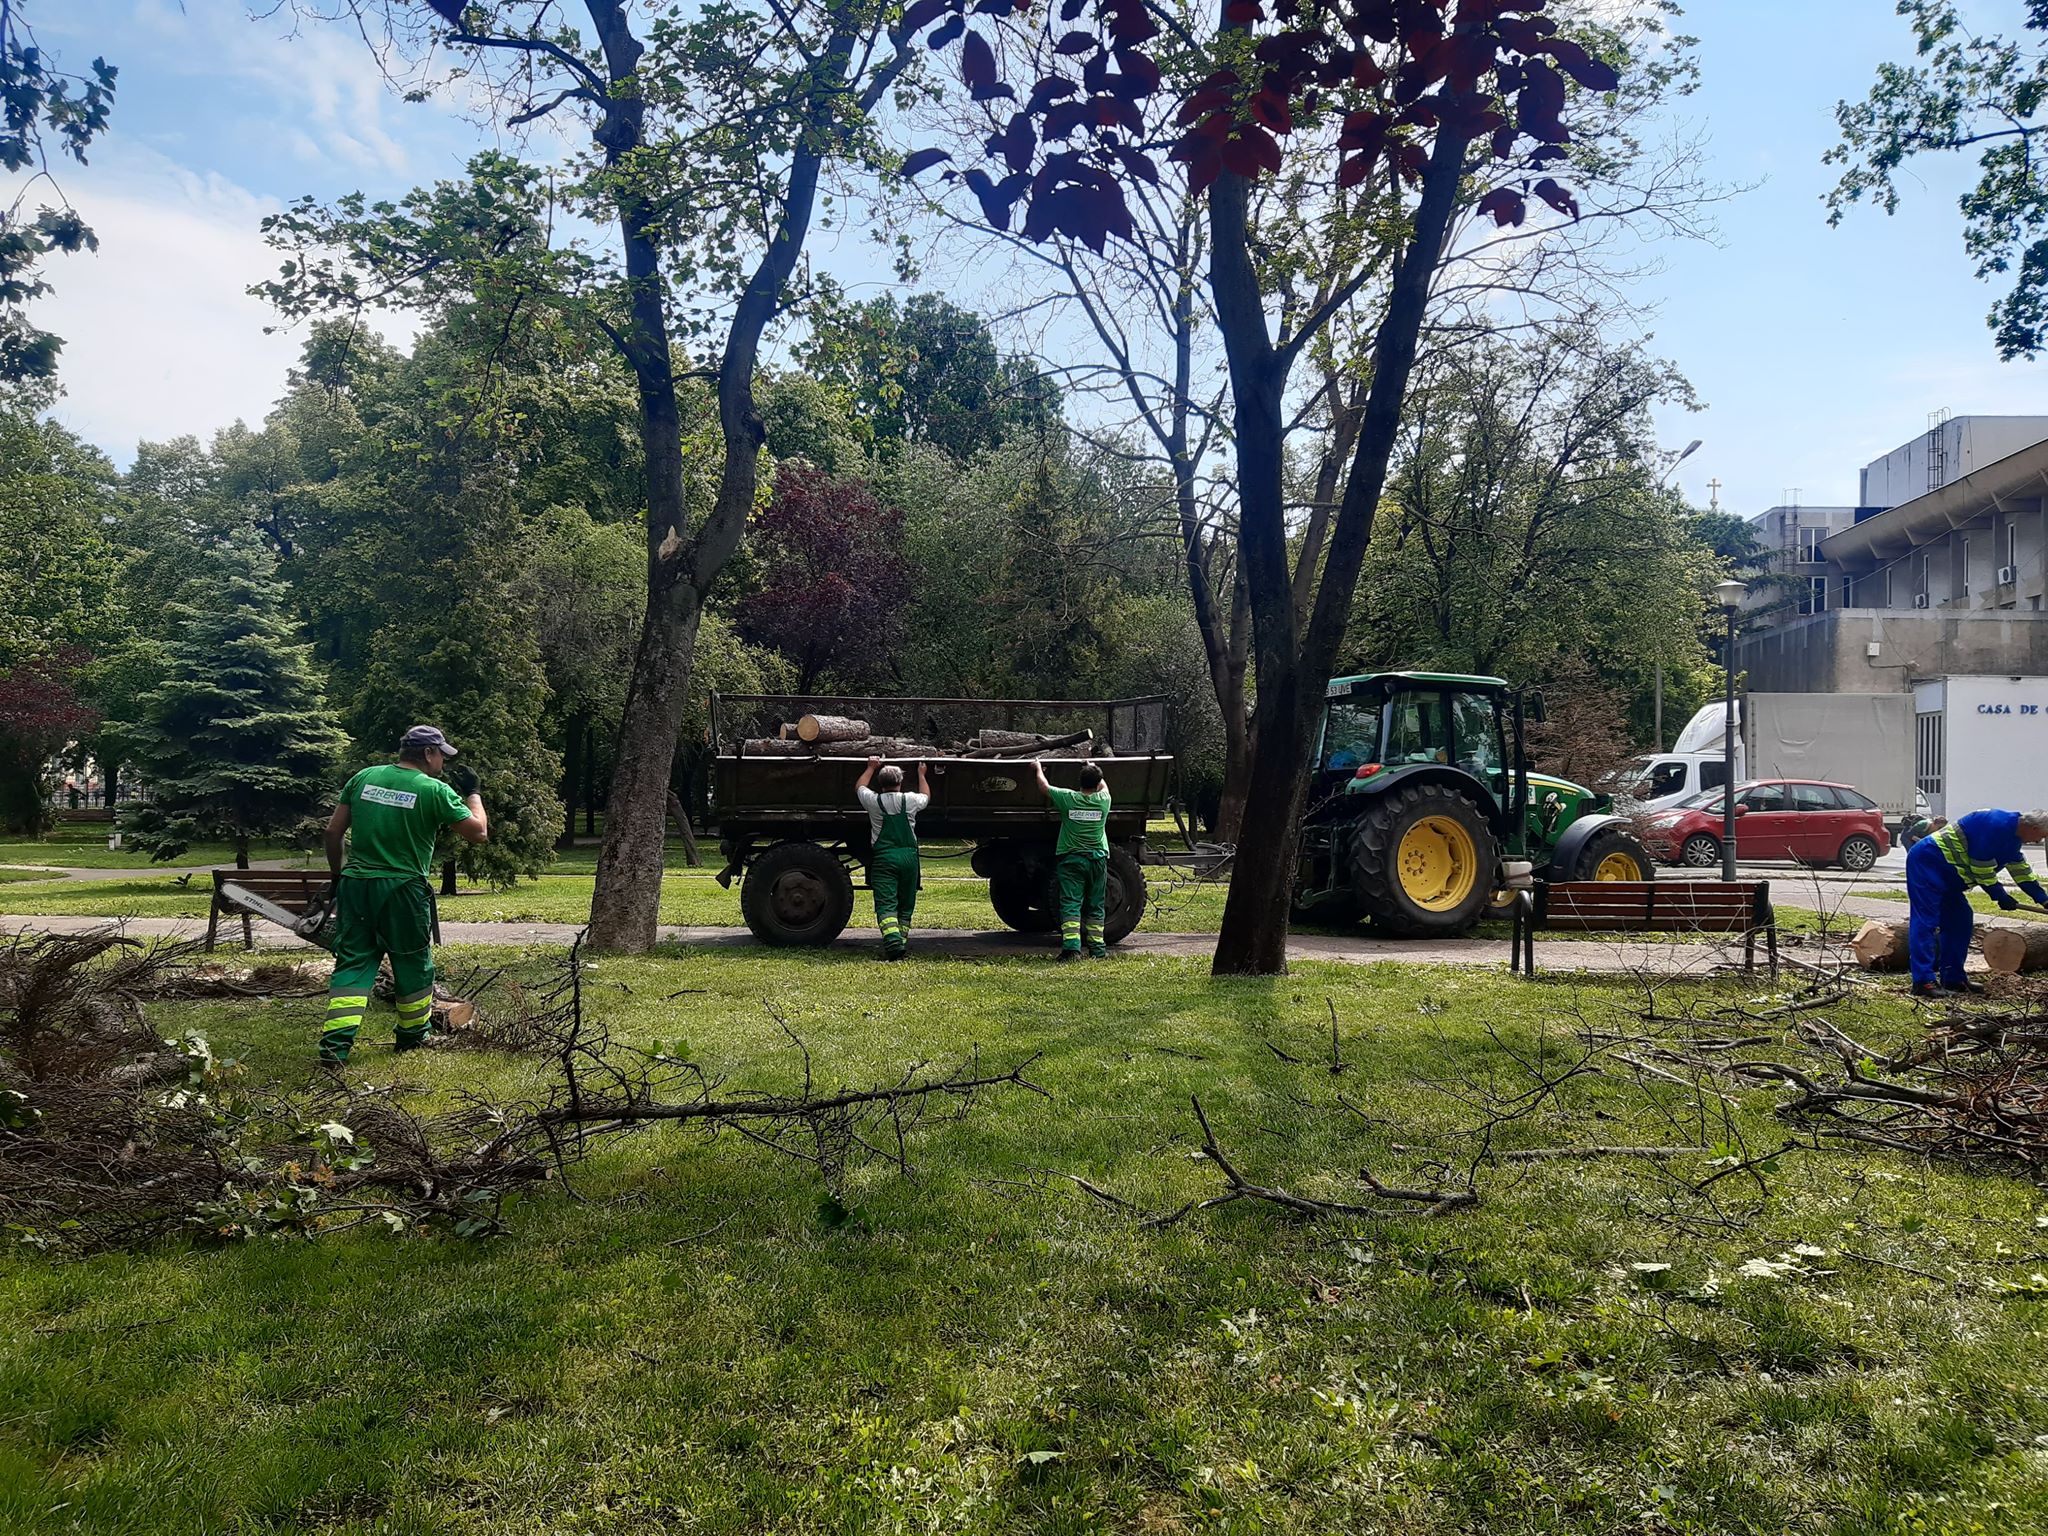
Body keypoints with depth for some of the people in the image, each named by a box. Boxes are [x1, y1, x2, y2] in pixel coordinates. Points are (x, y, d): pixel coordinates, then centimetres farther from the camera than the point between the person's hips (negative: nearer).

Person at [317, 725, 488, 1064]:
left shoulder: (364, 777, 7)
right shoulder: (435, 790, -7)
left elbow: (333, 831, 9)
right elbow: (478, 832, -3)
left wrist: (337, 874, 21)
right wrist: (472, 793, 12)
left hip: (356, 884, 4)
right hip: (402, 891, -4)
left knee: (353, 963, 6)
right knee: (414, 966, 14)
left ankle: (335, 1044, -4)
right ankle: (413, 1036, 27)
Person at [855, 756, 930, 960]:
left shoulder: (874, 801, -1)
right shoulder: (910, 800, 2)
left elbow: (859, 787, 21)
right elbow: (926, 796, 27)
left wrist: (871, 768, 35)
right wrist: (921, 774, 41)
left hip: (883, 857, -2)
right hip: (908, 856, 2)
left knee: (885, 903, -8)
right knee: (905, 904, 15)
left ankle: (892, 940, -27)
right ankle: (902, 939, 18)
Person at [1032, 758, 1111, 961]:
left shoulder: (1068, 798, -9)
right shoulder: (1103, 800, -3)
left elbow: (1043, 787, 8)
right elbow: (1104, 786, 22)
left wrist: (1038, 768, 27)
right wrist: (1093, 770, 39)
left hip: (1071, 859, -2)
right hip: (1097, 859, 2)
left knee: (1071, 905, -5)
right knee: (1095, 907, 12)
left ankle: (1071, 947, -18)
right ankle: (1097, 949, 14)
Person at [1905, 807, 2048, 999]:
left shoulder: (2012, 835, 14)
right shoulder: (1996, 825, -20)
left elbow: (2021, 870, 25)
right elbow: (1982, 868, -19)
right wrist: (2001, 897, -8)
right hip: (1926, 863, -11)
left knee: (1959, 920, 11)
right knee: (1926, 921, -14)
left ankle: (1953, 978, 15)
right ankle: (1923, 981, -18)